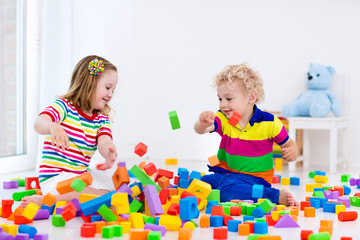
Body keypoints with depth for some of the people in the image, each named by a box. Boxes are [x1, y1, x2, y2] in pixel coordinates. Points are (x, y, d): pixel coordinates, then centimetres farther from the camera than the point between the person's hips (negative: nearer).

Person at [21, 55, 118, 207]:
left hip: (80, 177, 8)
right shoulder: (64, 106, -7)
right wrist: (53, 127, -52)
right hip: (54, 177, -7)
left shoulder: (102, 120, 11)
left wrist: (109, 151, -37)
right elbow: (39, 123, -26)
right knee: (102, 199, -26)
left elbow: (104, 142, -11)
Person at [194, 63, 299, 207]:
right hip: (224, 173, 3)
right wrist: (203, 124, -43)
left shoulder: (269, 122, -6)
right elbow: (200, 130, -18)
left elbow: (288, 144, 7)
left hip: (254, 177, -3)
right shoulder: (223, 119, 0)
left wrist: (292, 152, -17)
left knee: (227, 190, -35)